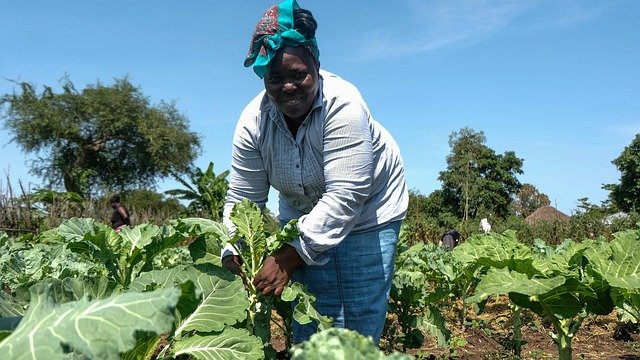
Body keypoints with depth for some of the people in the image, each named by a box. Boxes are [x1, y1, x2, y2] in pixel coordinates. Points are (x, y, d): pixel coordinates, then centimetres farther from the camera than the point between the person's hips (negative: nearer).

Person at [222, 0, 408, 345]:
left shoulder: (342, 105, -30)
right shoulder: (253, 121, -16)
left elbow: (345, 196, -34)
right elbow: (242, 199, -11)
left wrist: (289, 256, -36)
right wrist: (232, 254, -24)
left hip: (368, 210, -3)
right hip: (303, 213, 4)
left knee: (359, 323, -3)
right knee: (310, 323, 1)